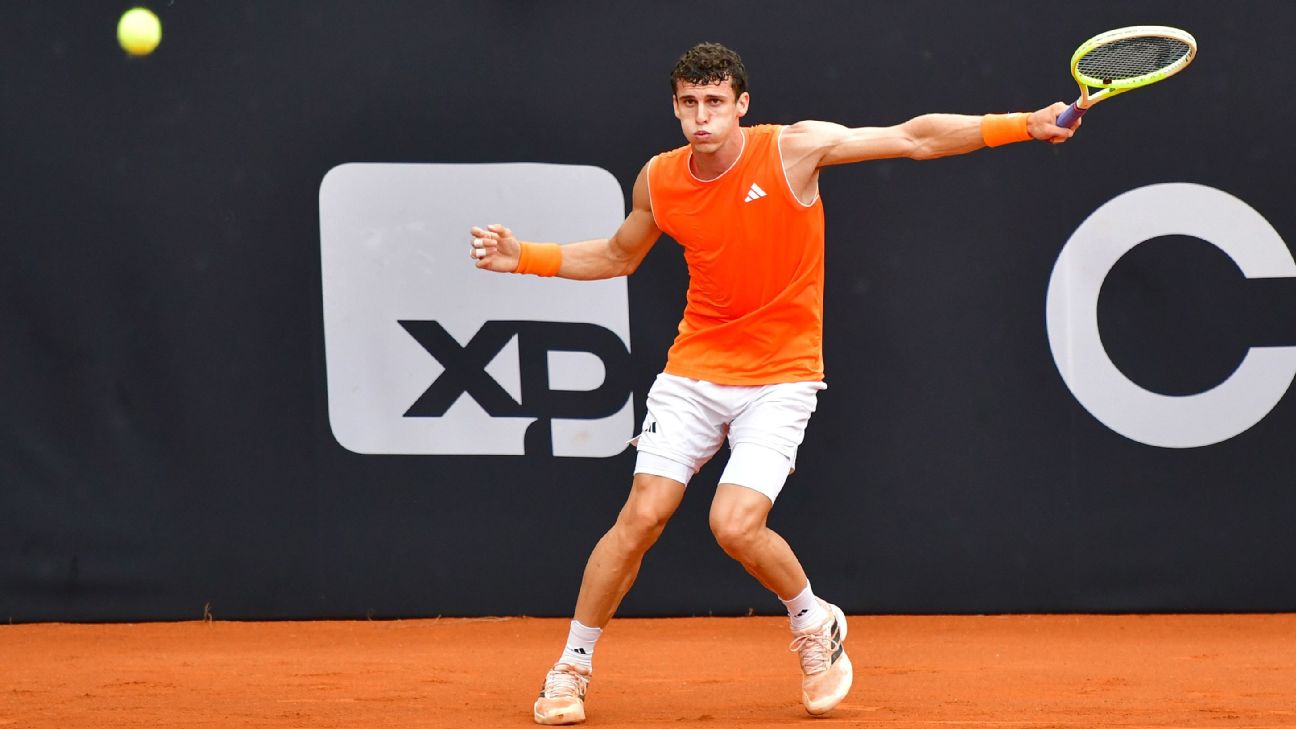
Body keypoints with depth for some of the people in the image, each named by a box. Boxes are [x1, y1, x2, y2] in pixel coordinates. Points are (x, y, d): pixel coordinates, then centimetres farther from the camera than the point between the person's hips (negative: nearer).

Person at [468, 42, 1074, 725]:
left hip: (780, 378, -3)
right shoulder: (659, 180, -1)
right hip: (694, 370, 3)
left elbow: (916, 138, -9)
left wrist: (1023, 125, -15)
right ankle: (571, 667, 9)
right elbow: (617, 256, 19)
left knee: (736, 527, -18)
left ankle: (815, 625, 12)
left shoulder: (795, 148, -11)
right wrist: (524, 257, 8)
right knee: (641, 517, -6)